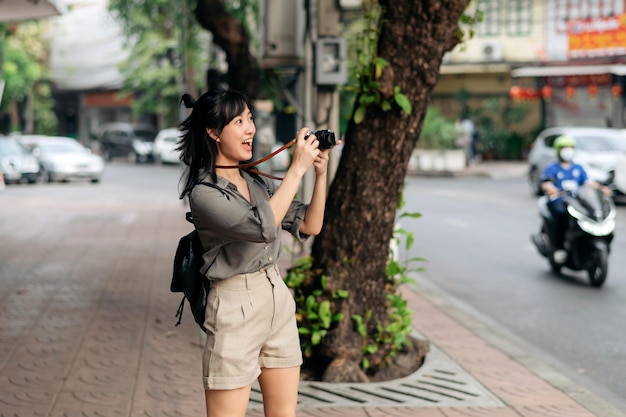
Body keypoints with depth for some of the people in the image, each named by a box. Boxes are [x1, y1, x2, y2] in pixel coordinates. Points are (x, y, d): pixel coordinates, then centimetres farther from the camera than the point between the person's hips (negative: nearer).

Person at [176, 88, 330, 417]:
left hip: (279, 300, 7)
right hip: (236, 307, -7)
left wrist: (320, 174, -3)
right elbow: (263, 227, -26)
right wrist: (297, 169, -21)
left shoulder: (257, 183, 9)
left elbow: (310, 226, 9)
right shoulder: (204, 193, -13)